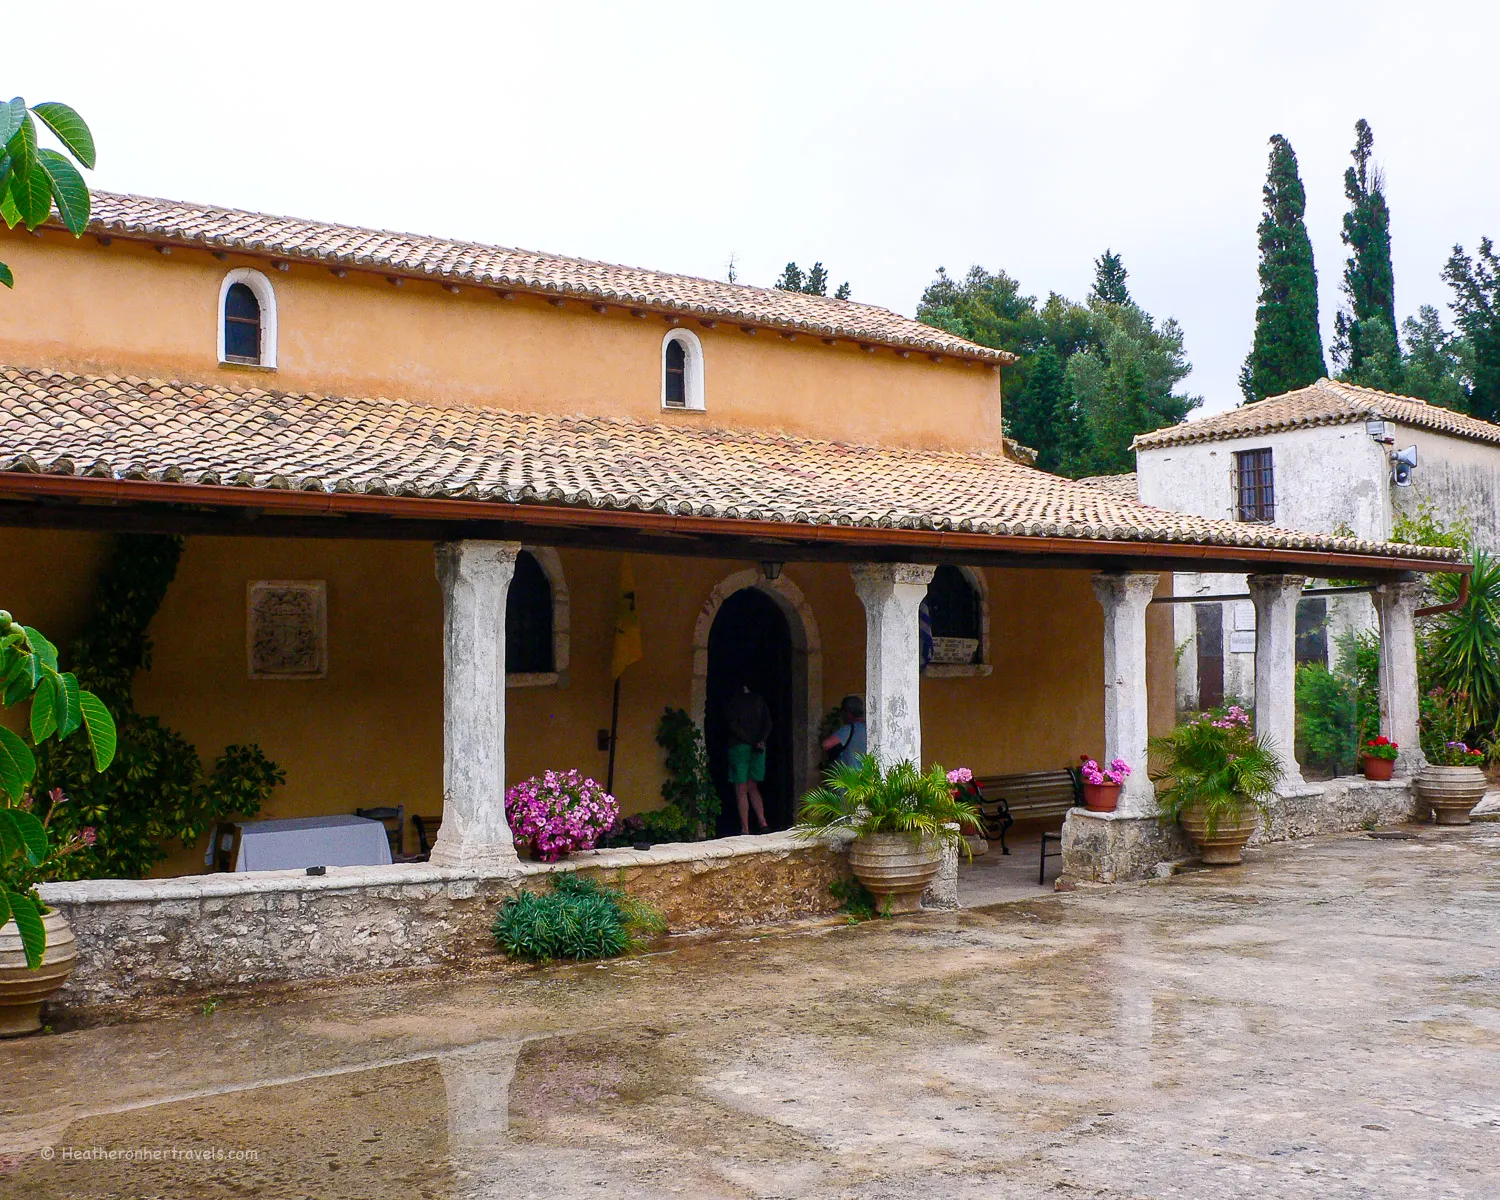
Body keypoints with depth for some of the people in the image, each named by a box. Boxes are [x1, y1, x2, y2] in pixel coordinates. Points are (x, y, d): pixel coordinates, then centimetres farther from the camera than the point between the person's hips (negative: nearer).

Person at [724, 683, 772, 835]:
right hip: (758, 748, 4)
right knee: (752, 787, 16)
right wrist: (761, 741, -8)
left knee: (741, 790, 1)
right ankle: (762, 822, 1)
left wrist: (750, 741, -12)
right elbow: (768, 723, 1)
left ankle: (745, 829, -2)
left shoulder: (731, 703, 0)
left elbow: (733, 726, -11)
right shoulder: (759, 700, 11)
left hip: (739, 747, -4)